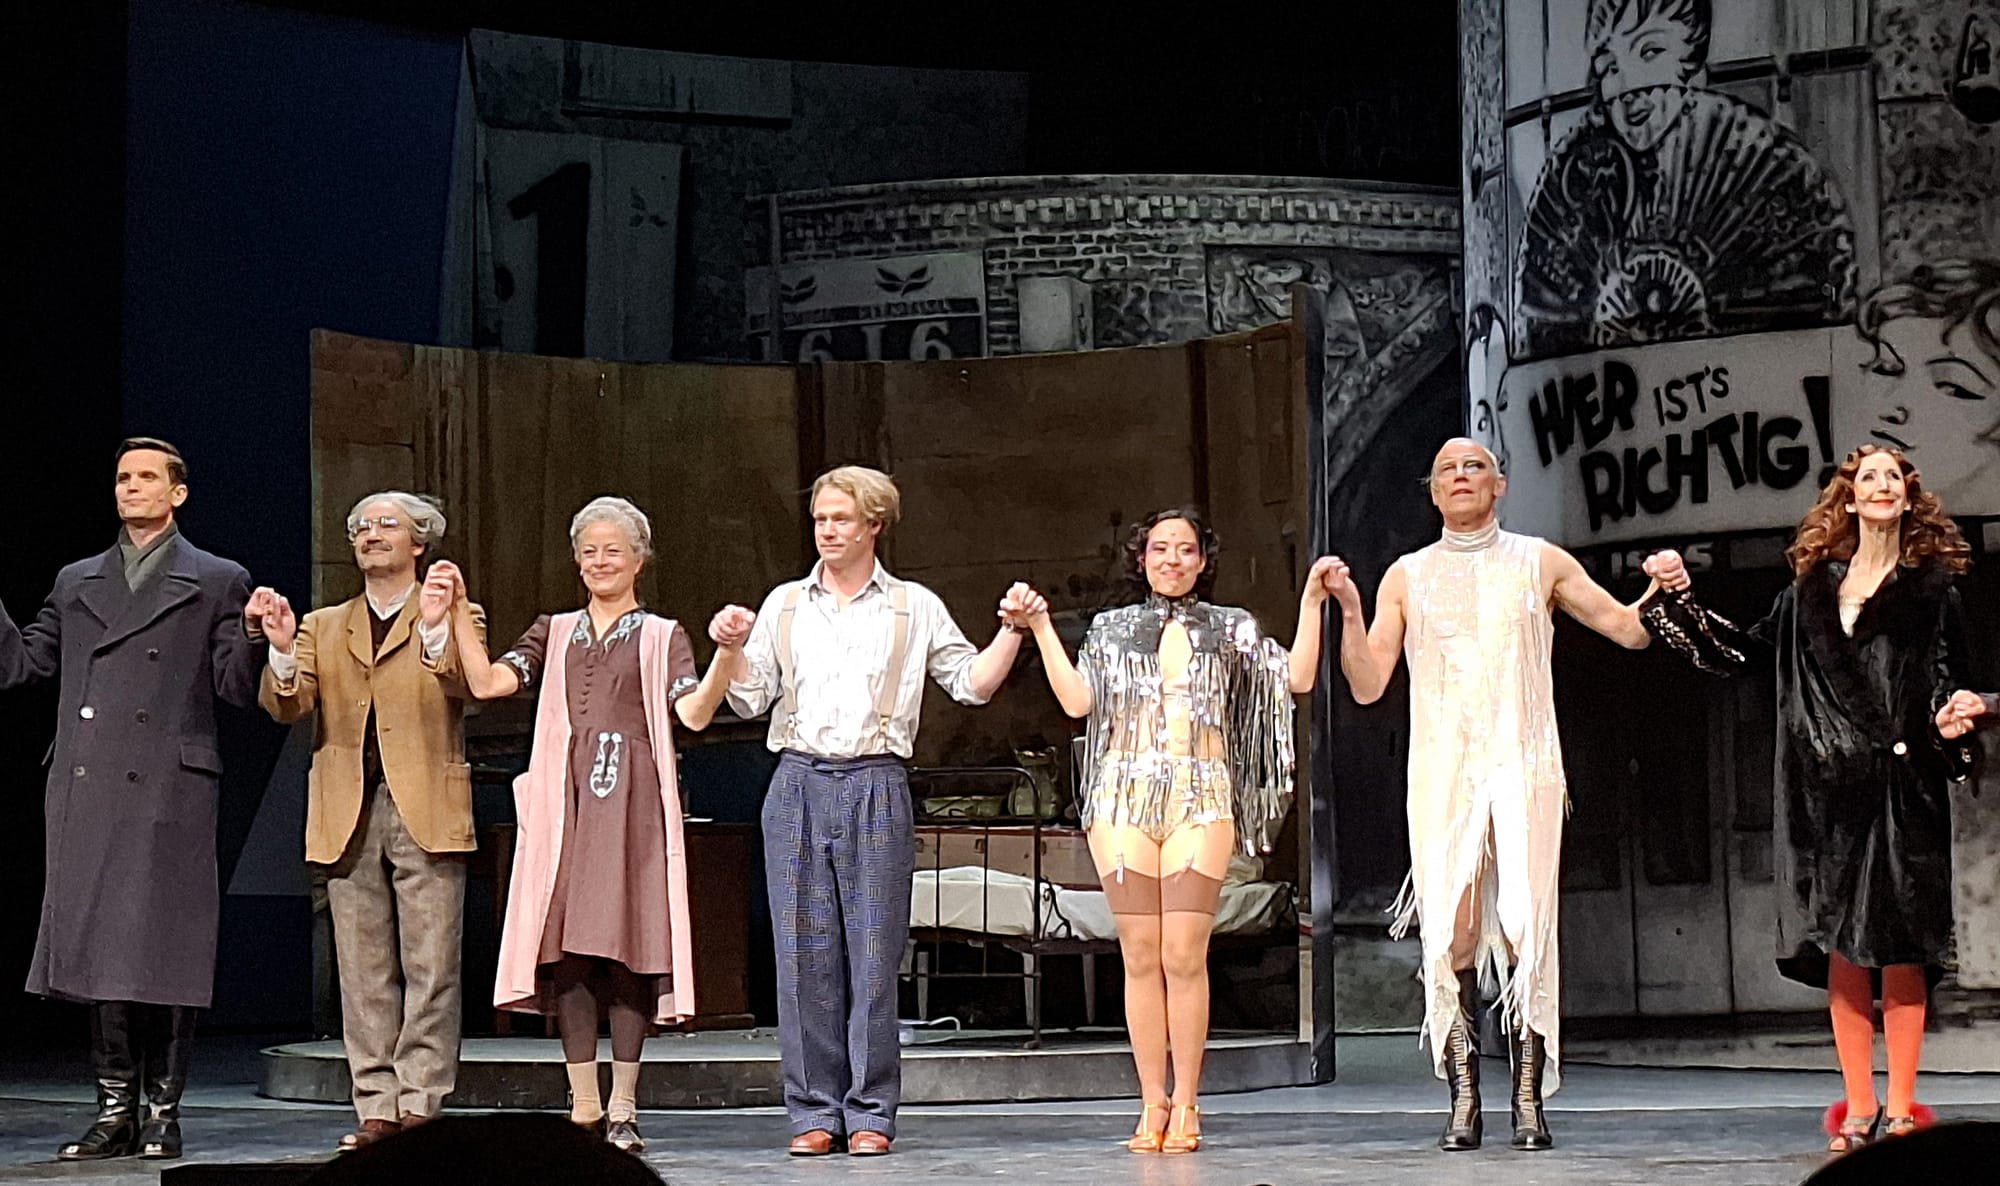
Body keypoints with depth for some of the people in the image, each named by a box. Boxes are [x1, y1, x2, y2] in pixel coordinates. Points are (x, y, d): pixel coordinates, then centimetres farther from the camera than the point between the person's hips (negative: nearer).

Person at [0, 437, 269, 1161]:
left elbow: (237, 689, 3)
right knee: (97, 945, 4)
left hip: (168, 789, -4)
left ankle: (163, 1113, 3)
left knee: (164, 949, -4)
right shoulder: (76, 583, 20)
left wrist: (252, 635, -15)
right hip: (86, 791, 4)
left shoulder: (217, 582, 9)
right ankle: (115, 1110, 10)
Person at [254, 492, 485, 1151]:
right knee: (364, 974, 4)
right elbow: (288, 705, 4)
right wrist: (282, 652, -16)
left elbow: (465, 685, -11)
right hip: (348, 817, 3)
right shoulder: (322, 627, 18)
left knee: (429, 970, -5)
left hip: (425, 812, -3)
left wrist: (435, 631, -30)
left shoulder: (455, 618, 8)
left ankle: (421, 1105, -1)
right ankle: (377, 1109, 8)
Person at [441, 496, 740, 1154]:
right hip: (563, 800, 3)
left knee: (627, 945, -7)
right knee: (567, 948, -4)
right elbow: (486, 682, 6)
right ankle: (584, 1108, 2)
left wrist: (727, 655, -18)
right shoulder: (555, 633, 21)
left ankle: (623, 1111, -2)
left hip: (631, 802, -2)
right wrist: (460, 611, -1)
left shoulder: (662, 636, 13)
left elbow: (694, 713, -3)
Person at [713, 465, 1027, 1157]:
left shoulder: (914, 608, 10)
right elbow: (750, 700, 15)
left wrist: (1013, 631, -3)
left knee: (874, 954, -3)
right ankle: (814, 1113, 5)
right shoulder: (784, 605, 15)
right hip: (797, 785, 2)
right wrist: (732, 648, -2)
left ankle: (870, 1113, 2)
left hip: (875, 788, -2)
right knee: (804, 953, 0)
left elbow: (971, 683, 9)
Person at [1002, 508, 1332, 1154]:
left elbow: (1297, 678, 4)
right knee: (1141, 957, -2)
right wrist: (1040, 628, 5)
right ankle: (1152, 1105, 4)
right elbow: (1077, 700, 5)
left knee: (1184, 956, -9)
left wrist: (1311, 603, 1)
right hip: (1124, 798, 1)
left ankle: (1185, 1107, -1)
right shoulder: (1113, 628, 17)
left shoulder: (1231, 628, 15)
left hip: (1201, 802, -1)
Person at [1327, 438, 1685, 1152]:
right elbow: (1367, 686, 9)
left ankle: (1529, 1100, -7)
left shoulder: (1539, 563, 14)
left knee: (1526, 934, -11)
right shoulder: (1407, 577, 15)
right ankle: (1464, 1101, -1)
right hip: (1442, 773, 1)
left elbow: (1629, 631, 14)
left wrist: (1659, 591, -6)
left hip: (1524, 770, -1)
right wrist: (1348, 609, -4)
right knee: (1452, 939, -7)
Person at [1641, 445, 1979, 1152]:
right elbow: (1750, 650, 17)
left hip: (1902, 781, -3)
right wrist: (1684, 605, 12)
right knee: (1839, 940, 0)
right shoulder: (1813, 580, 13)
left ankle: (1901, 1108, -2)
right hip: (1829, 785, 3)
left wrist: (1949, 721, -17)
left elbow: (1948, 678, 3)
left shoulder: (1931, 582, 6)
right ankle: (1859, 1107, 6)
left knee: (1899, 939, -5)